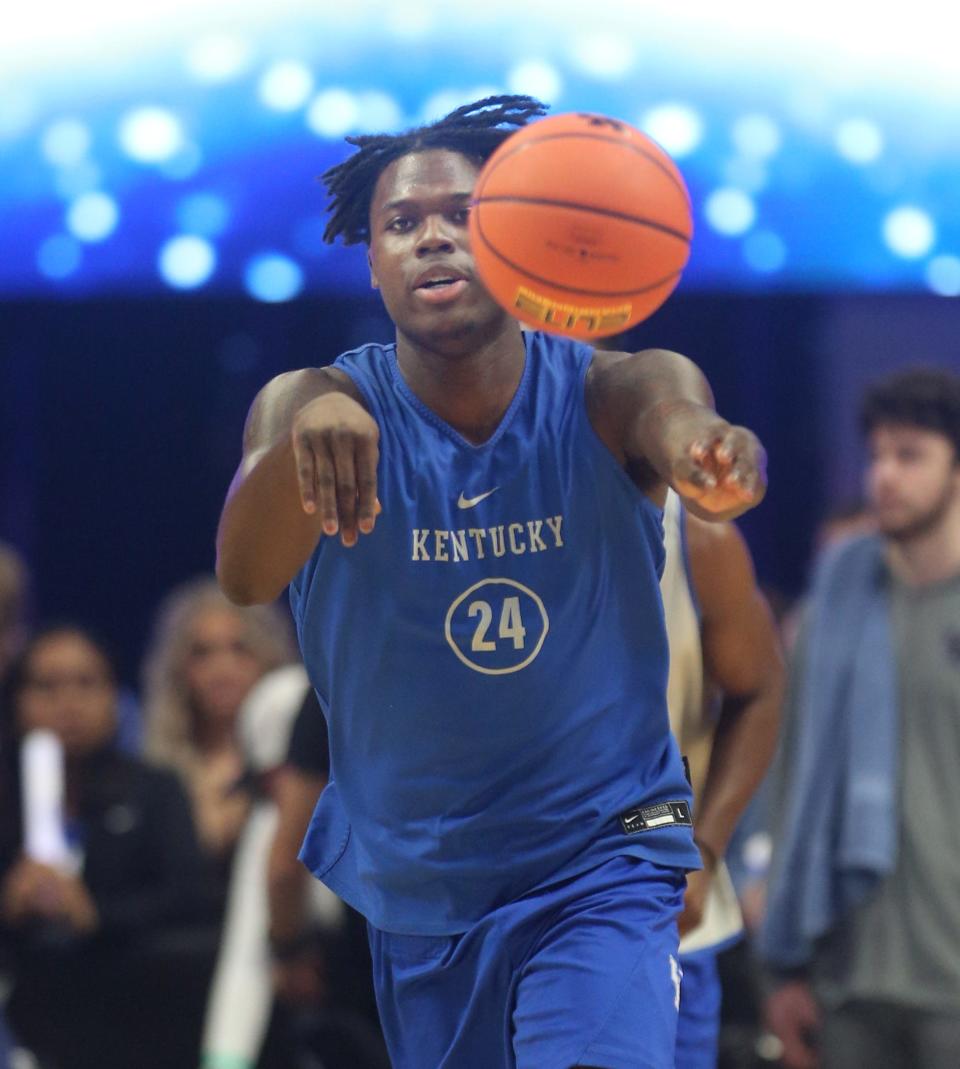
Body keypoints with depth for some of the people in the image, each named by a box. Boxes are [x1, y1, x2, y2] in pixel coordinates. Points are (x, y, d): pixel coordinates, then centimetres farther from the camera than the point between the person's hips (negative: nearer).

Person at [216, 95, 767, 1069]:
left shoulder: (601, 395, -11)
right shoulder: (314, 405, -11)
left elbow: (668, 410, -35)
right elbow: (244, 577, -31)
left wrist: (703, 450, -62)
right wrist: (309, 431, -54)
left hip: (600, 860, -2)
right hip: (407, 872, 2)